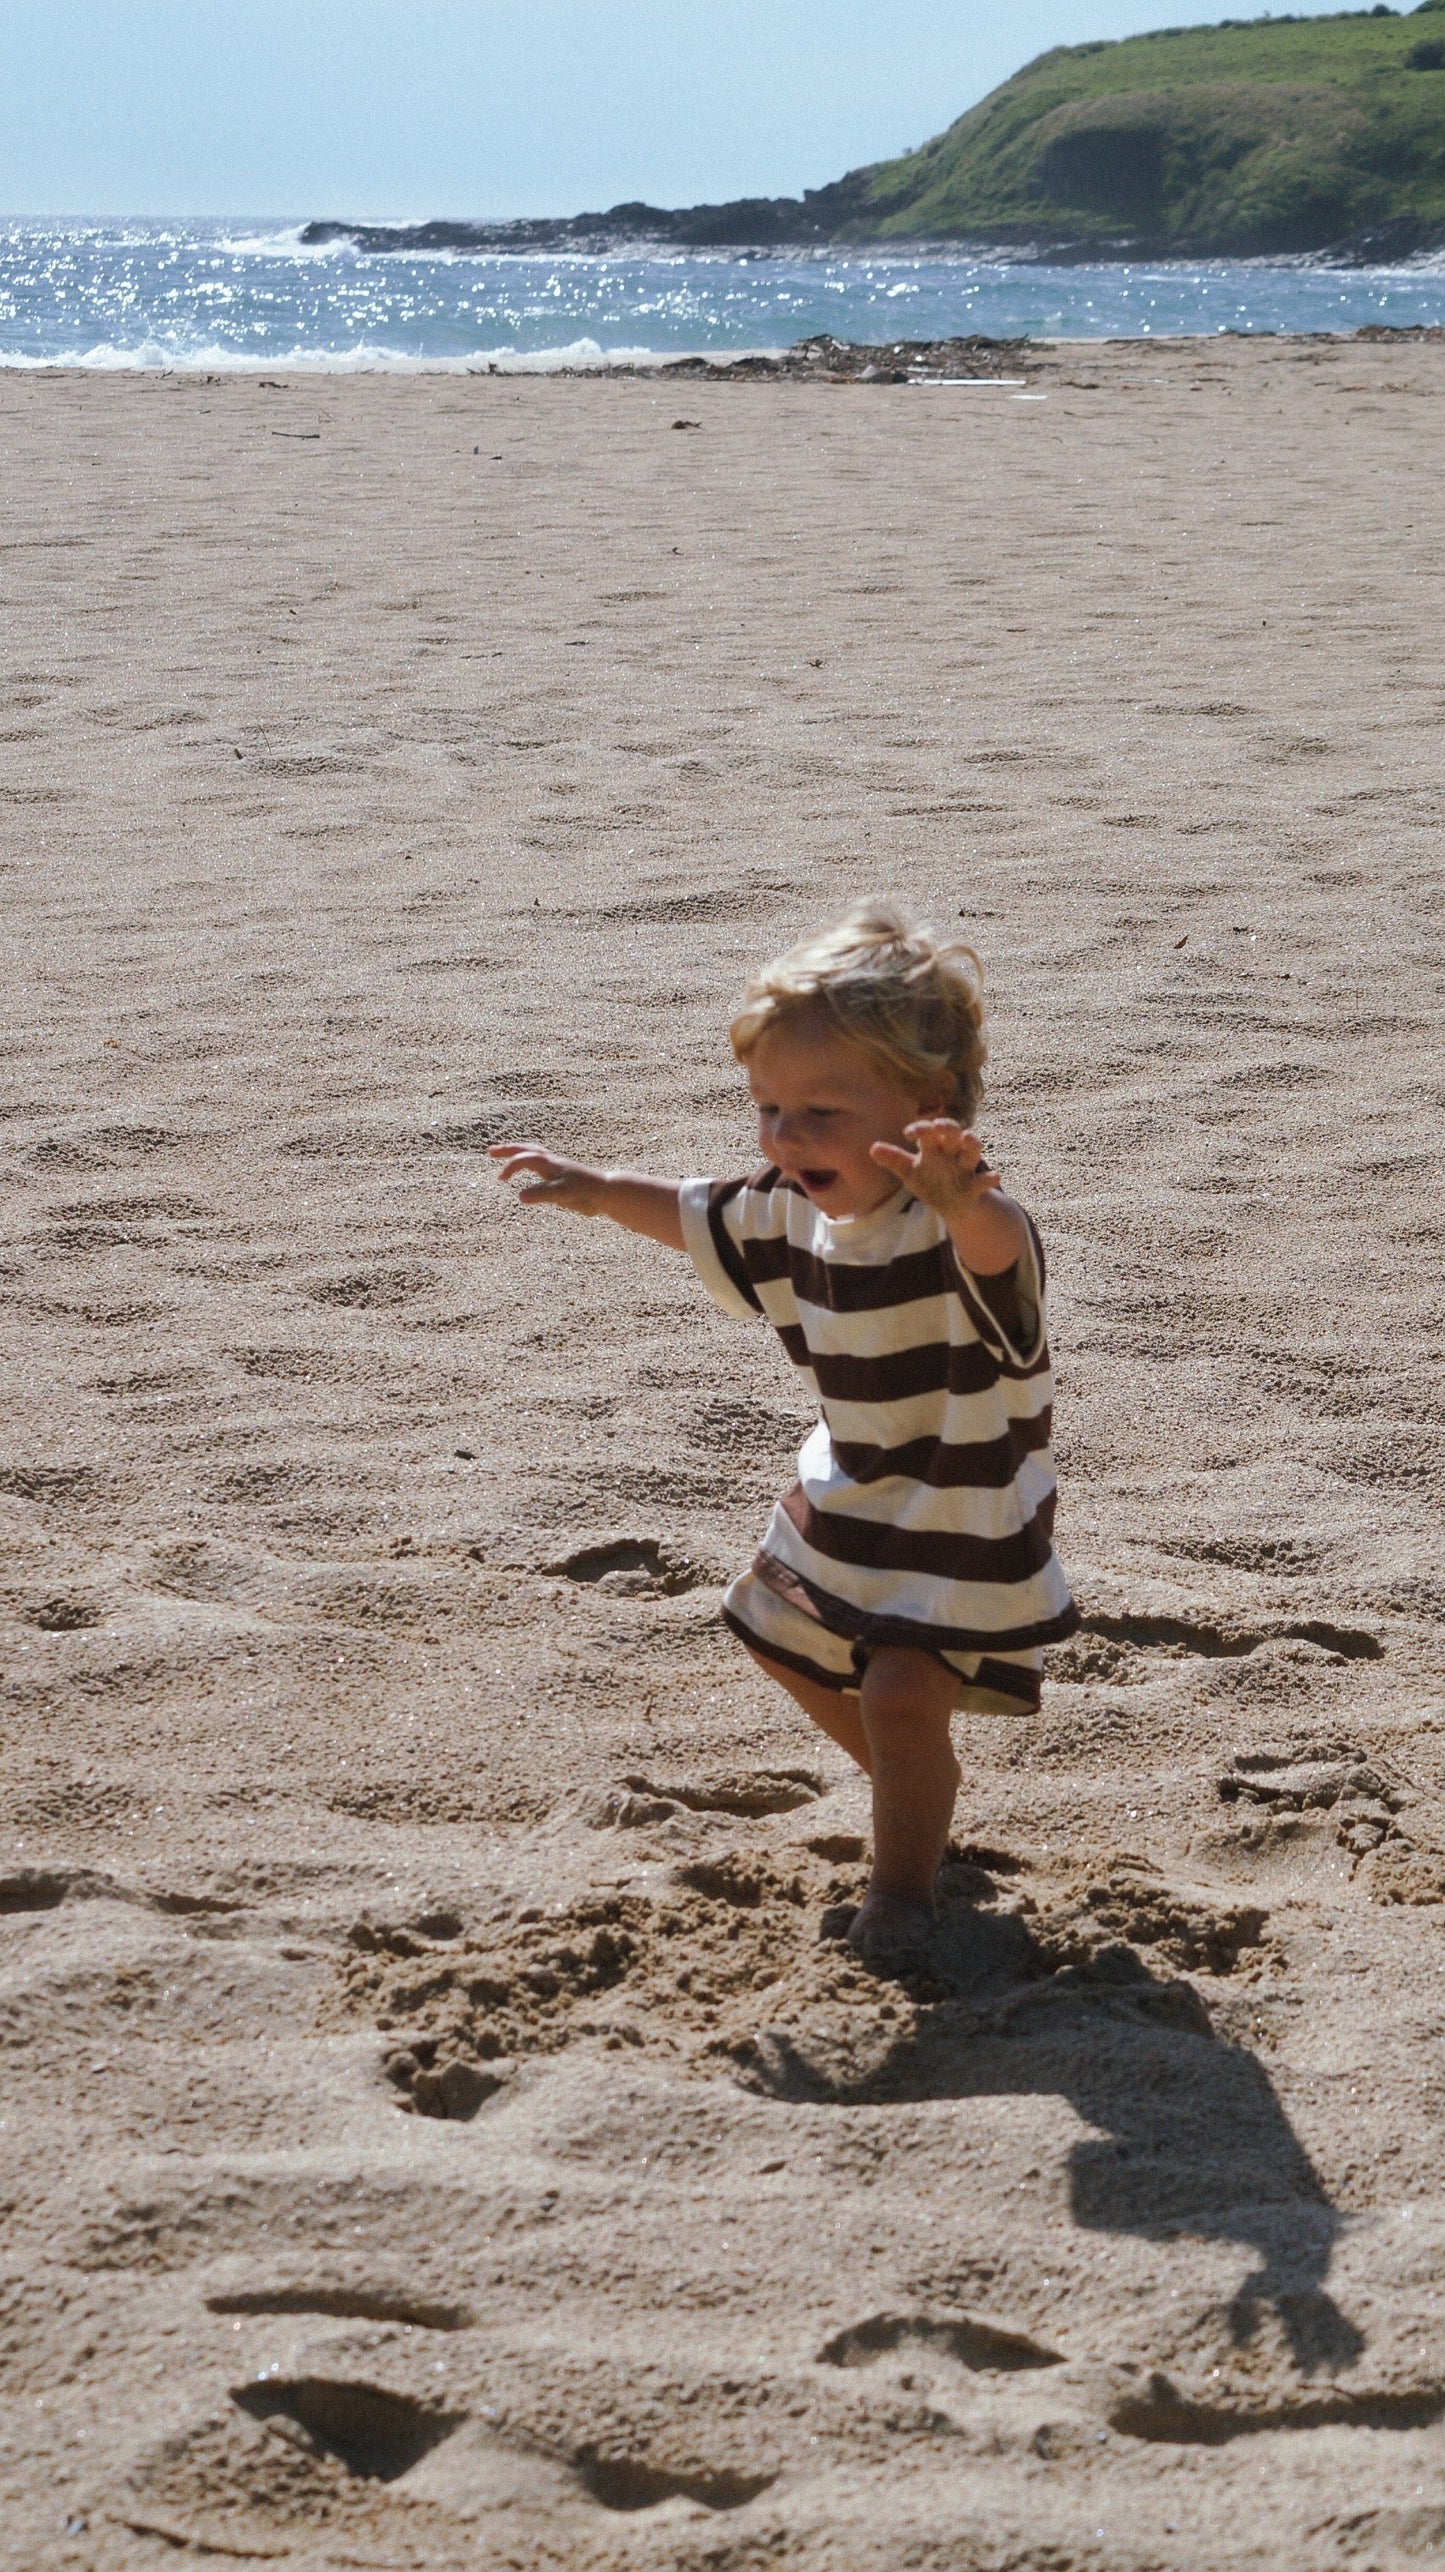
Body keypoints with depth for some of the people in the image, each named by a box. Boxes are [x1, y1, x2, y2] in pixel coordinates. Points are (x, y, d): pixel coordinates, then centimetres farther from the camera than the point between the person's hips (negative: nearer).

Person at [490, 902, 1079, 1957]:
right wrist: (593, 1187, 20)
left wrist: (962, 1199, -82)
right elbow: (698, 1216, 15)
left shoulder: (958, 1225, -34)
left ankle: (904, 1888, 7)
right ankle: (923, 1789, 49)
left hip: (967, 1526, -9)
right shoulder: (795, 1212, -8)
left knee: (901, 1690, -20)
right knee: (788, 1646, 25)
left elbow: (994, 1251, -60)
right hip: (849, 1501, 9)